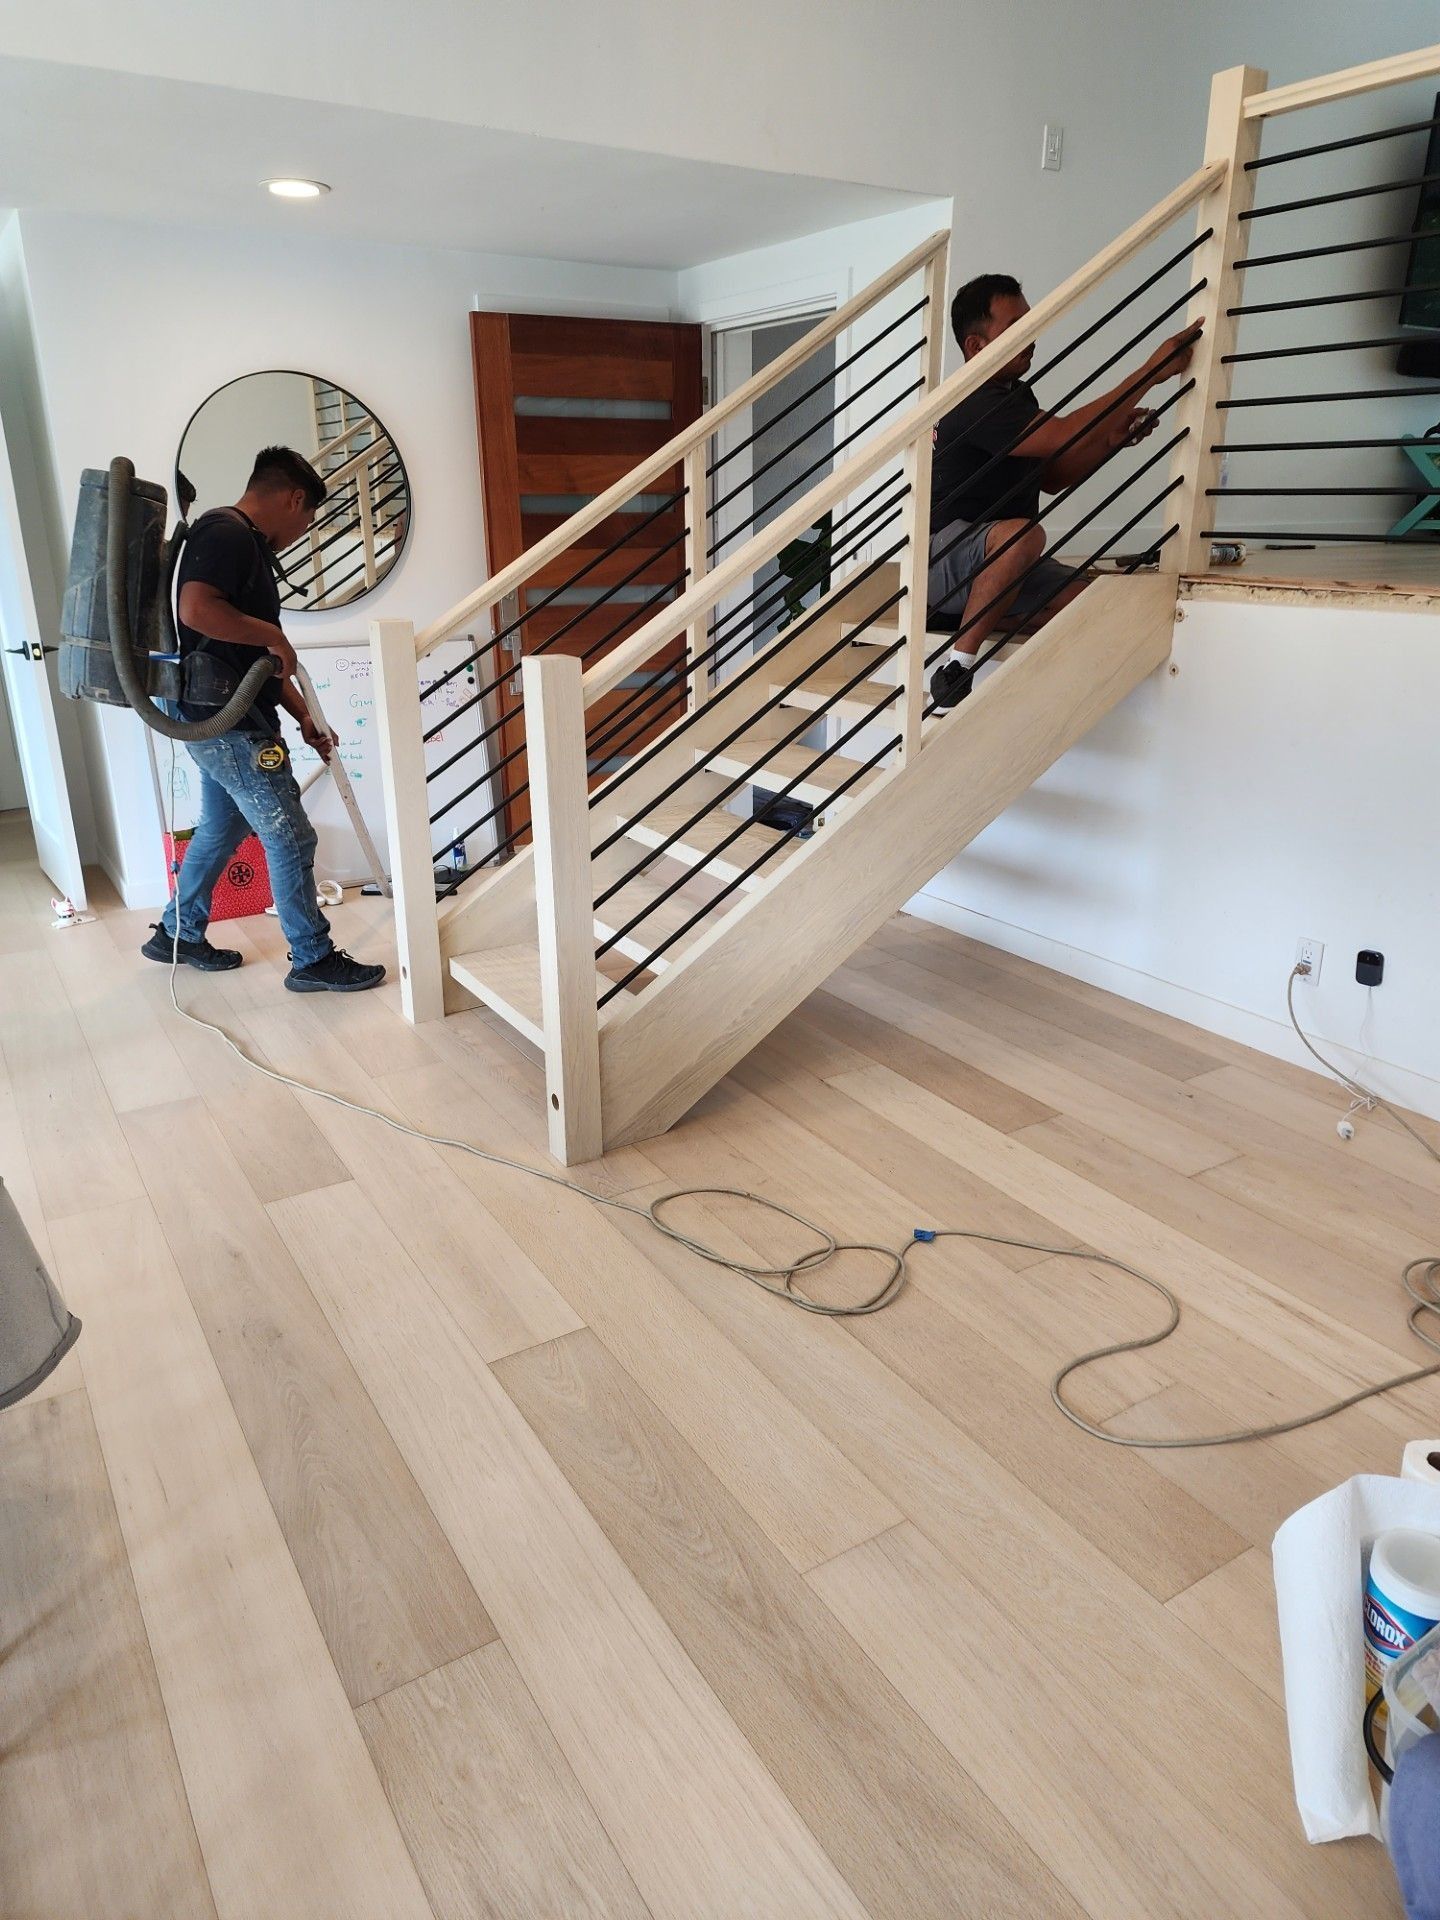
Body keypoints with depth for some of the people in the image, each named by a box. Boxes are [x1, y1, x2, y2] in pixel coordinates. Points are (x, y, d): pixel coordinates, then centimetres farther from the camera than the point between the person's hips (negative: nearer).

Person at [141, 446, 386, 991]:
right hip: (230, 724, -11)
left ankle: (178, 934, 35)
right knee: (290, 838, -4)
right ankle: (312, 960, 5)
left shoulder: (246, 544, 19)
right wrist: (272, 635, -18)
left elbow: (262, 659, 21)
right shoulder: (226, 532, -13)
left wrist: (304, 716, 21)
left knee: (220, 830, 21)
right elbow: (196, 610, -31)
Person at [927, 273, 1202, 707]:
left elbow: (1050, 475, 18)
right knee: (1022, 535, -40)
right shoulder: (973, 406, -19)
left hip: (998, 561, 9)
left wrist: (1112, 439, 1)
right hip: (942, 560, -8)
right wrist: (1152, 371, -25)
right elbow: (1065, 435, -28)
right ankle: (955, 672, -29)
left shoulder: (1017, 395, 14)